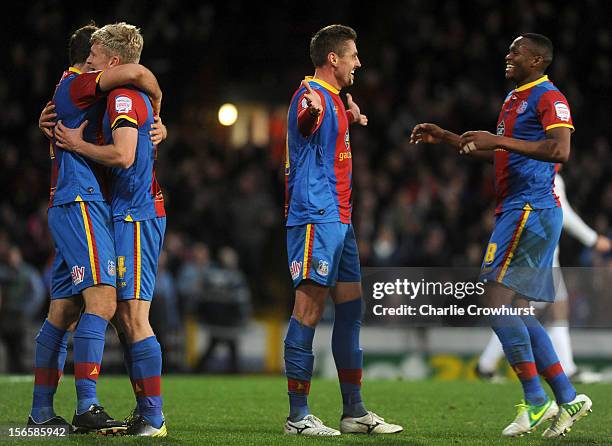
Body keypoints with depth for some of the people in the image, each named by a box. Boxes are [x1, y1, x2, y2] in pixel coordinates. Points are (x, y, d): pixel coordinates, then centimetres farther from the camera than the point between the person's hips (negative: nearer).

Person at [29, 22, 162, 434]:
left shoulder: (67, 90, 24)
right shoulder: (77, 85, -7)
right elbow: (134, 73, -22)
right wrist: (157, 99, -2)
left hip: (68, 210, 10)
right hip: (81, 204, -10)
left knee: (63, 312, 9)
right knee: (102, 300, -18)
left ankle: (41, 410, 11)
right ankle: (87, 407, -26)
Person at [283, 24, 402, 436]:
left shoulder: (334, 98, 17)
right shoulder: (311, 93, -13)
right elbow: (307, 124, -39)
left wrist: (352, 115, 42)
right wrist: (311, 112, -59)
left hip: (339, 220, 10)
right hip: (316, 217, -10)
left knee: (351, 309, 11)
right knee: (310, 309, -9)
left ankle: (354, 411, 16)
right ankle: (298, 416, -8)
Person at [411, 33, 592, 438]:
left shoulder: (548, 97, -9)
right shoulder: (514, 99, 21)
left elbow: (560, 150, -25)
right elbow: (494, 152, 33)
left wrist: (499, 140, -26)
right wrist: (444, 138, 28)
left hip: (530, 210, -10)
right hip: (516, 209, 10)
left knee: (496, 299, -13)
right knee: (515, 310, 8)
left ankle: (536, 402, -11)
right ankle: (568, 399, 10)